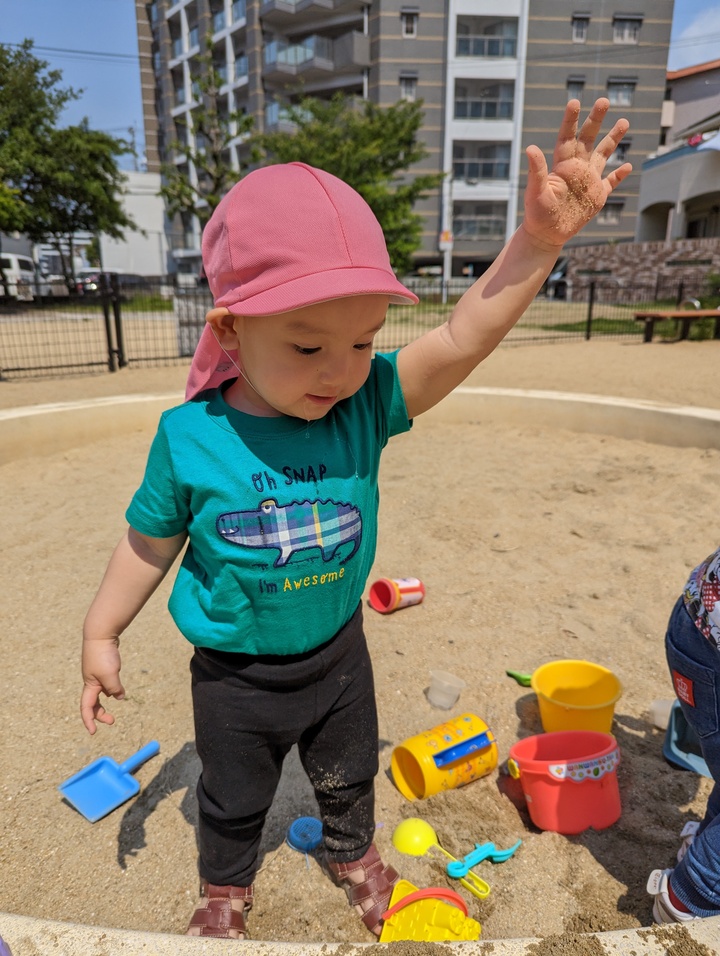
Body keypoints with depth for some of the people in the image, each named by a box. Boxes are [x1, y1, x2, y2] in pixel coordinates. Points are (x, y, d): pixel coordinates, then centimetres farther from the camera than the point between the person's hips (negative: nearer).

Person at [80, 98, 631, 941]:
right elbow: (150, 541, -9)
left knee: (347, 778, 29)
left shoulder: (366, 407, -20)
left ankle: (353, 855, 63)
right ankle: (224, 890, 59)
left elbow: (460, 340, -31)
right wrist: (101, 634, 0)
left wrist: (538, 239, -41)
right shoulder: (189, 436, -23)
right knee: (232, 802, 26)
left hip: (337, 654, 2)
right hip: (236, 677, -1)